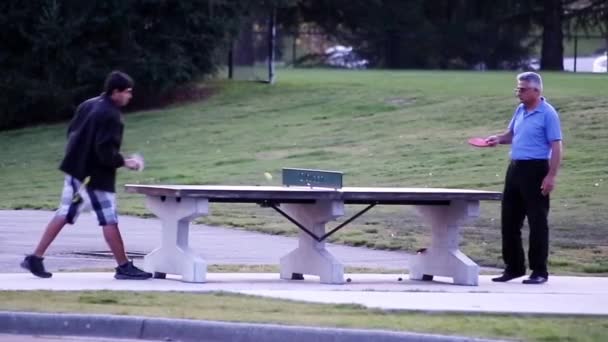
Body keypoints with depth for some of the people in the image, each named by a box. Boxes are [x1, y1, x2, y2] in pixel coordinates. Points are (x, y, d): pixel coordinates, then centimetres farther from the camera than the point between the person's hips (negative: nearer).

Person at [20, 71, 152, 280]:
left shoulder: (88, 105, 9)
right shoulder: (110, 115, -19)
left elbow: (72, 132, 17)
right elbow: (105, 151, -24)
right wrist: (123, 162, -11)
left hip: (76, 169, 9)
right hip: (95, 176, -9)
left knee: (65, 214, 11)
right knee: (109, 220, -2)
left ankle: (35, 258, 10)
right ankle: (124, 267, 3)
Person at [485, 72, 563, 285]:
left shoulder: (547, 114, -10)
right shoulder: (520, 110, 12)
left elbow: (556, 147, -14)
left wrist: (551, 176, -20)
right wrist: (499, 139, 4)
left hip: (535, 170, -8)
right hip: (515, 169, 8)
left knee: (537, 221, -2)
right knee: (509, 219, 9)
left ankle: (539, 271, 3)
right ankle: (513, 267, 19)